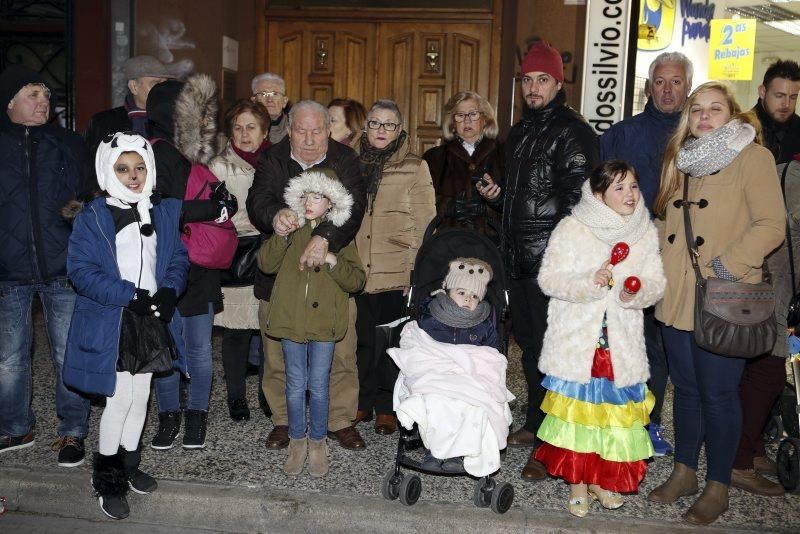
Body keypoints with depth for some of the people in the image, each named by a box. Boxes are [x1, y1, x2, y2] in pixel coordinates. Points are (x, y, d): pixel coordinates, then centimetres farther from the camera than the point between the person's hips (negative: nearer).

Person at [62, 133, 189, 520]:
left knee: (141, 398, 15)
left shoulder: (164, 213, 5)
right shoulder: (91, 218, -9)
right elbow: (81, 271, -15)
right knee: (119, 401, 0)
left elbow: (178, 258, 6)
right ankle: (107, 480, 19)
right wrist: (131, 296, -23)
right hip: (110, 325, -4)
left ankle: (128, 465, 34)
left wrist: (169, 291, -15)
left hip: (152, 321, 5)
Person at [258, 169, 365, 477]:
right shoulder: (292, 230, 8)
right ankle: (297, 441, 25)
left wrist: (334, 262, -19)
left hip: (323, 322, -2)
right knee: (295, 385, 10)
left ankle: (318, 443, 23)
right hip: (291, 319, 2)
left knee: (318, 386, 6)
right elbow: (266, 264, -4)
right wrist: (281, 236, -17)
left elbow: (356, 281, -4)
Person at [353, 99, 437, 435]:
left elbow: (424, 224, -2)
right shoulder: (354, 165, 12)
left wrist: (418, 269, -8)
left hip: (396, 272, -3)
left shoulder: (415, 167, 1)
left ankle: (387, 407, 17)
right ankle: (362, 402, 23)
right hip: (357, 269, 3)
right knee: (361, 338, 8)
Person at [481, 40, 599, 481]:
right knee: (529, 342, 16)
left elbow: (576, 199, -17)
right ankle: (533, 425, 30)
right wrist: (496, 194, 8)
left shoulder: (572, 131, -9)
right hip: (521, 258, 9)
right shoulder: (520, 131, 18)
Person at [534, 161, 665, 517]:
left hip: (622, 340, 3)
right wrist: (588, 282, -24)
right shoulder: (571, 228, -7)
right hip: (577, 338, -3)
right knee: (578, 406, 3)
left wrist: (638, 292, -15)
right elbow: (549, 279, -9)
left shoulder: (645, 232, 4)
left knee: (614, 409, 6)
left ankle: (604, 479, 26)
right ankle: (578, 482, 19)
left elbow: (656, 282, 7)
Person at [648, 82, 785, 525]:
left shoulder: (752, 157, -5)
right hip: (676, 298, 6)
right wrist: (660, 267, 11)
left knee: (718, 394, 3)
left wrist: (727, 266, -19)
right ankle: (684, 472, 30)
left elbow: (771, 225, -13)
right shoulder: (681, 160, 14)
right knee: (686, 388, 15)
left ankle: (717, 488, 19)